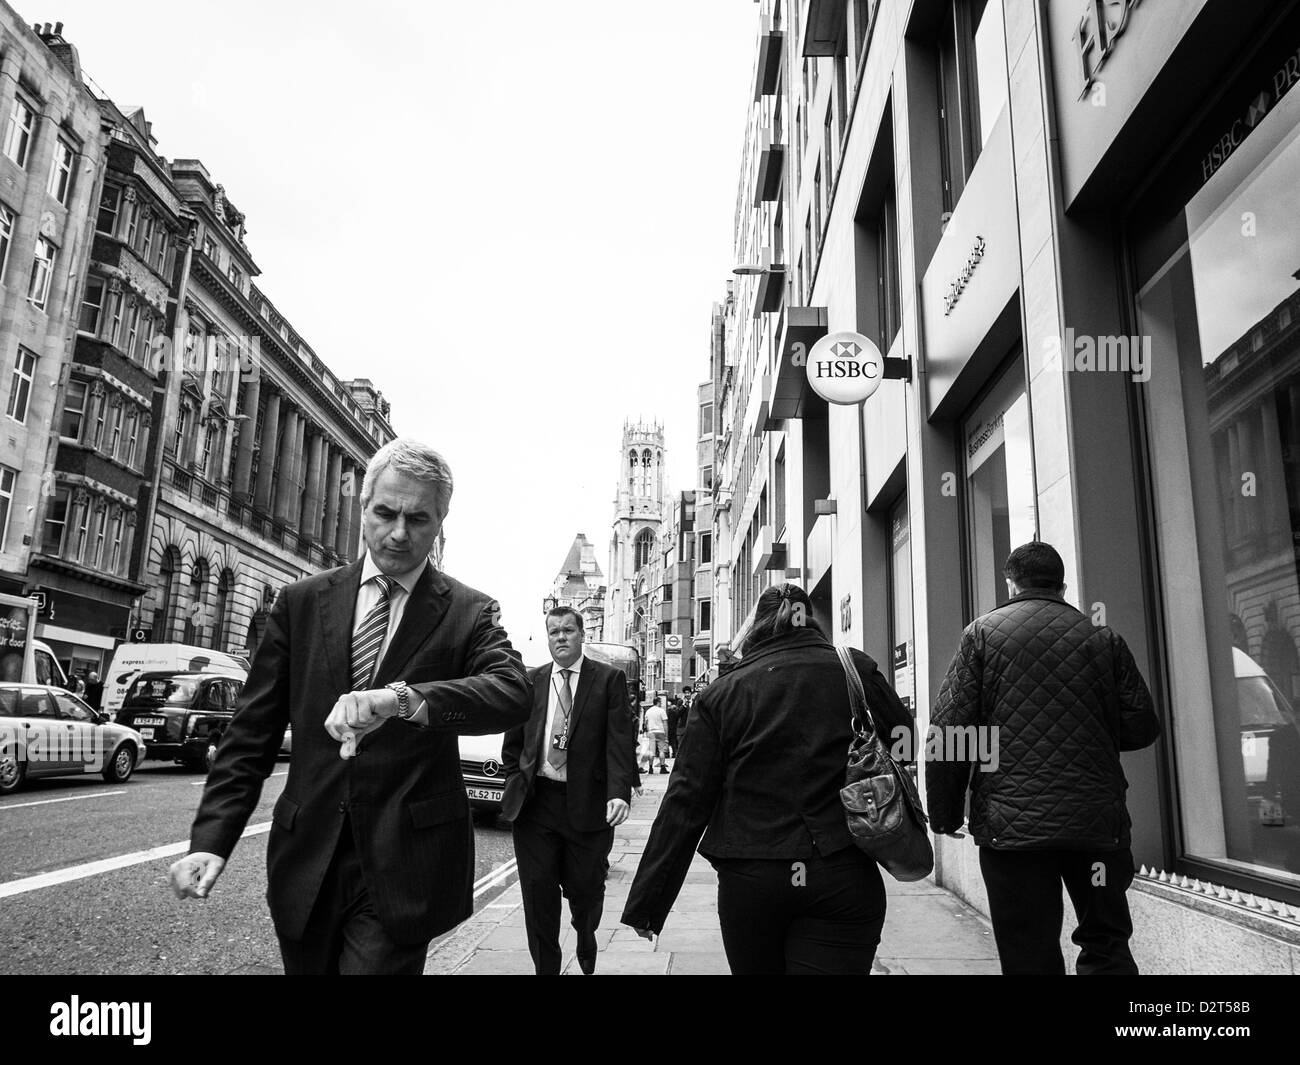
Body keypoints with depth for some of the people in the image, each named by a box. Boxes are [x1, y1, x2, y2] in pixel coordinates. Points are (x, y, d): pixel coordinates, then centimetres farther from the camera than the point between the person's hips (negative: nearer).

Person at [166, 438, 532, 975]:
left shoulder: (469, 613, -3)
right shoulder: (301, 602, 4)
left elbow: (513, 693, -22)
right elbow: (251, 733, 4)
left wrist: (402, 698, -37)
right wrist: (211, 839, -8)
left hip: (402, 872, -3)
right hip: (305, 866, 3)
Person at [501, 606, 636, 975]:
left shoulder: (609, 679, 0)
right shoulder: (530, 681, 10)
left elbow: (620, 741, -9)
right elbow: (512, 744, 16)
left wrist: (619, 793, -20)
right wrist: (518, 785, 7)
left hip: (589, 806, -2)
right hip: (535, 803, 2)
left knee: (585, 889, 10)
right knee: (538, 893, 4)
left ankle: (586, 939, 43)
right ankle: (545, 967, 21)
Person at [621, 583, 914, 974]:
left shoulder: (719, 695, -1)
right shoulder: (857, 670, 0)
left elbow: (685, 802, -3)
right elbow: (905, 744, 6)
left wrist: (646, 904, 1)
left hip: (748, 883, 1)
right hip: (843, 878, -1)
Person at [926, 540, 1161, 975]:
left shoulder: (982, 633, 0)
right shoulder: (1104, 637, 4)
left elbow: (948, 732, -6)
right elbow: (1142, 728, 6)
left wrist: (944, 817, 2)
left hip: (1011, 823, -2)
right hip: (1098, 820, 2)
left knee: (1030, 958, 6)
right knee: (1107, 944, 17)